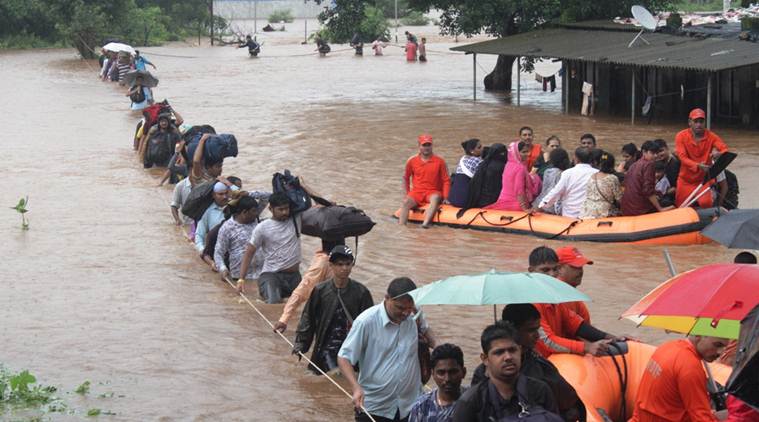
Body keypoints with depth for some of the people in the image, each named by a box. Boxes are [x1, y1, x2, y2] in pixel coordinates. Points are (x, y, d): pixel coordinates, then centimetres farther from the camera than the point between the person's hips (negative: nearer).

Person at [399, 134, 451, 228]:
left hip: (433, 192, -2)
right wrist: (407, 194, 9)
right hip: (416, 192, 2)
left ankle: (425, 223, -51)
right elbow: (406, 178, 18)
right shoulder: (412, 161, 4)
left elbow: (446, 181, 1)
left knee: (435, 198, -37)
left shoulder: (439, 161, -1)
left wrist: (445, 197, -9)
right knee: (405, 202, -28)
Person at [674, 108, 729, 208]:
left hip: (704, 179, 0)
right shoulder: (681, 136, -8)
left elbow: (724, 149, -16)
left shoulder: (710, 136, -4)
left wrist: (720, 155, -42)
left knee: (706, 203, -21)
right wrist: (697, 166, -37)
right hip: (685, 180, 0)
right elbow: (682, 157, -19)